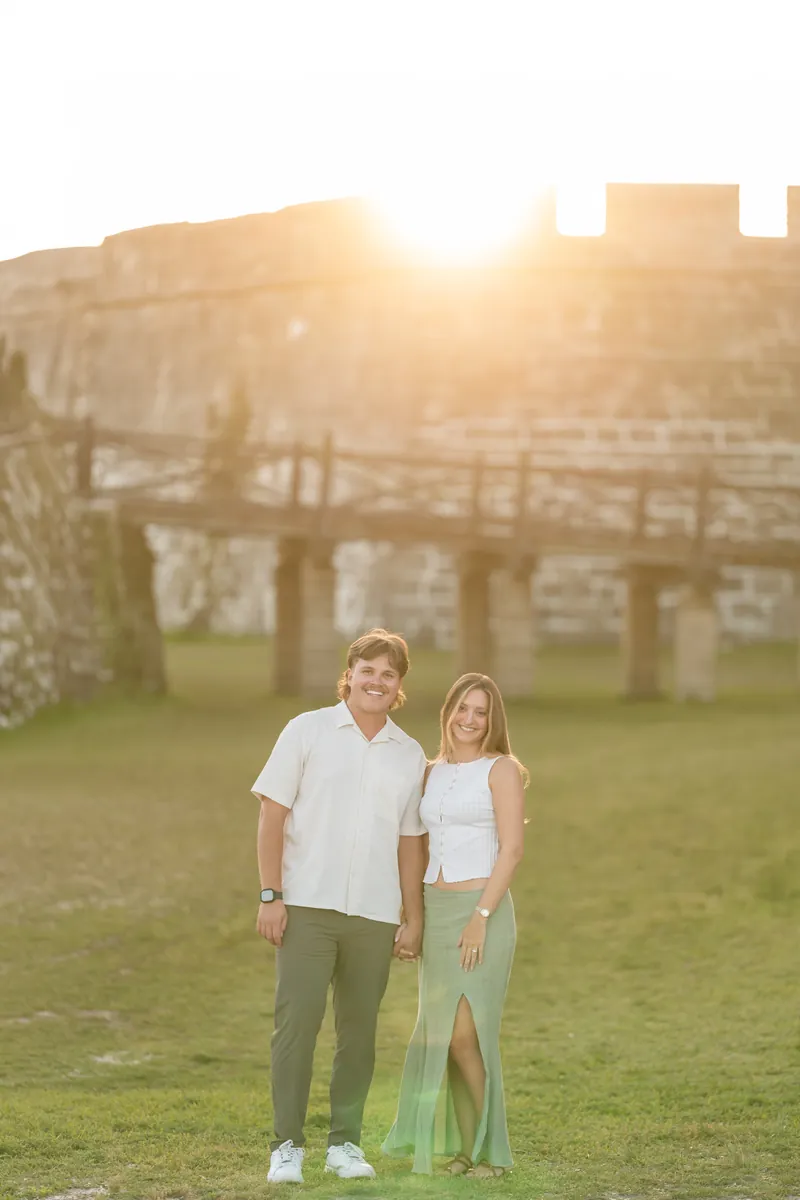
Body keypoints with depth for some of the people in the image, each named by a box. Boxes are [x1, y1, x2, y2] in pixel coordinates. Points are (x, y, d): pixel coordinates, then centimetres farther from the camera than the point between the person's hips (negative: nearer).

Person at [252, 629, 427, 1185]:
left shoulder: (410, 755, 11)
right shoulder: (308, 731, 2)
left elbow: (410, 842, 15)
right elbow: (273, 814, -1)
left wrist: (414, 919, 11)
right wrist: (271, 894, -8)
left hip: (375, 915, 3)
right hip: (307, 907, -3)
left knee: (359, 1031, 6)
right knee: (297, 1023, -8)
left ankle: (345, 1143, 16)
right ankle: (288, 1145, -1)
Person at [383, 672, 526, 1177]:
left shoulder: (501, 769, -5)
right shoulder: (434, 772, 14)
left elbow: (512, 849, -12)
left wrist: (481, 918, -18)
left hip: (483, 908, -6)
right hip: (436, 911, 6)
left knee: (466, 1035, -9)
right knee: (441, 1036, 5)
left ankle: (493, 1150, 3)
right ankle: (467, 1147, 13)